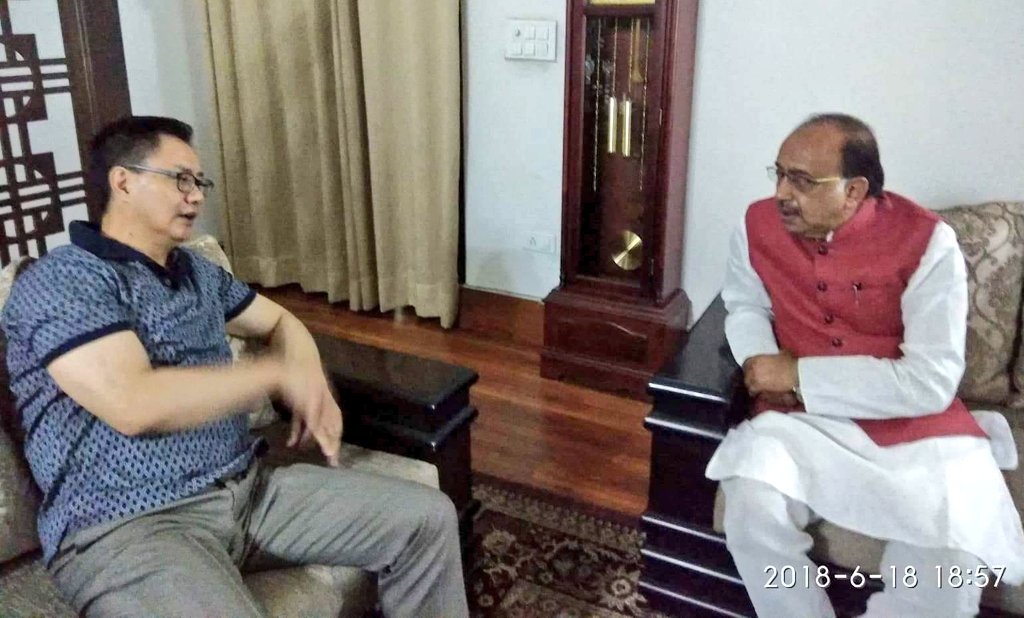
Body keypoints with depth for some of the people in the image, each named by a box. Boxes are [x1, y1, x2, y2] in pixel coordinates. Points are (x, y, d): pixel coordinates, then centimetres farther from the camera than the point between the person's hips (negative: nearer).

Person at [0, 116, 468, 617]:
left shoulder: (197, 271, 16)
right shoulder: (59, 282, -9)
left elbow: (279, 322, 27)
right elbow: (134, 404, -23)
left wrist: (311, 386, 5)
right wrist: (280, 374, -14)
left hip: (249, 488, 8)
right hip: (128, 527, -7)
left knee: (428, 518, -2)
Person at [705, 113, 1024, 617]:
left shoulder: (926, 241, -14)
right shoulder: (759, 224, -2)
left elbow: (931, 383, -17)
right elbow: (745, 306, 15)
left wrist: (799, 374, -18)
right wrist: (765, 368, -8)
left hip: (915, 427, -2)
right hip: (803, 418, 2)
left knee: (951, 561, -25)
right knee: (751, 504, -27)